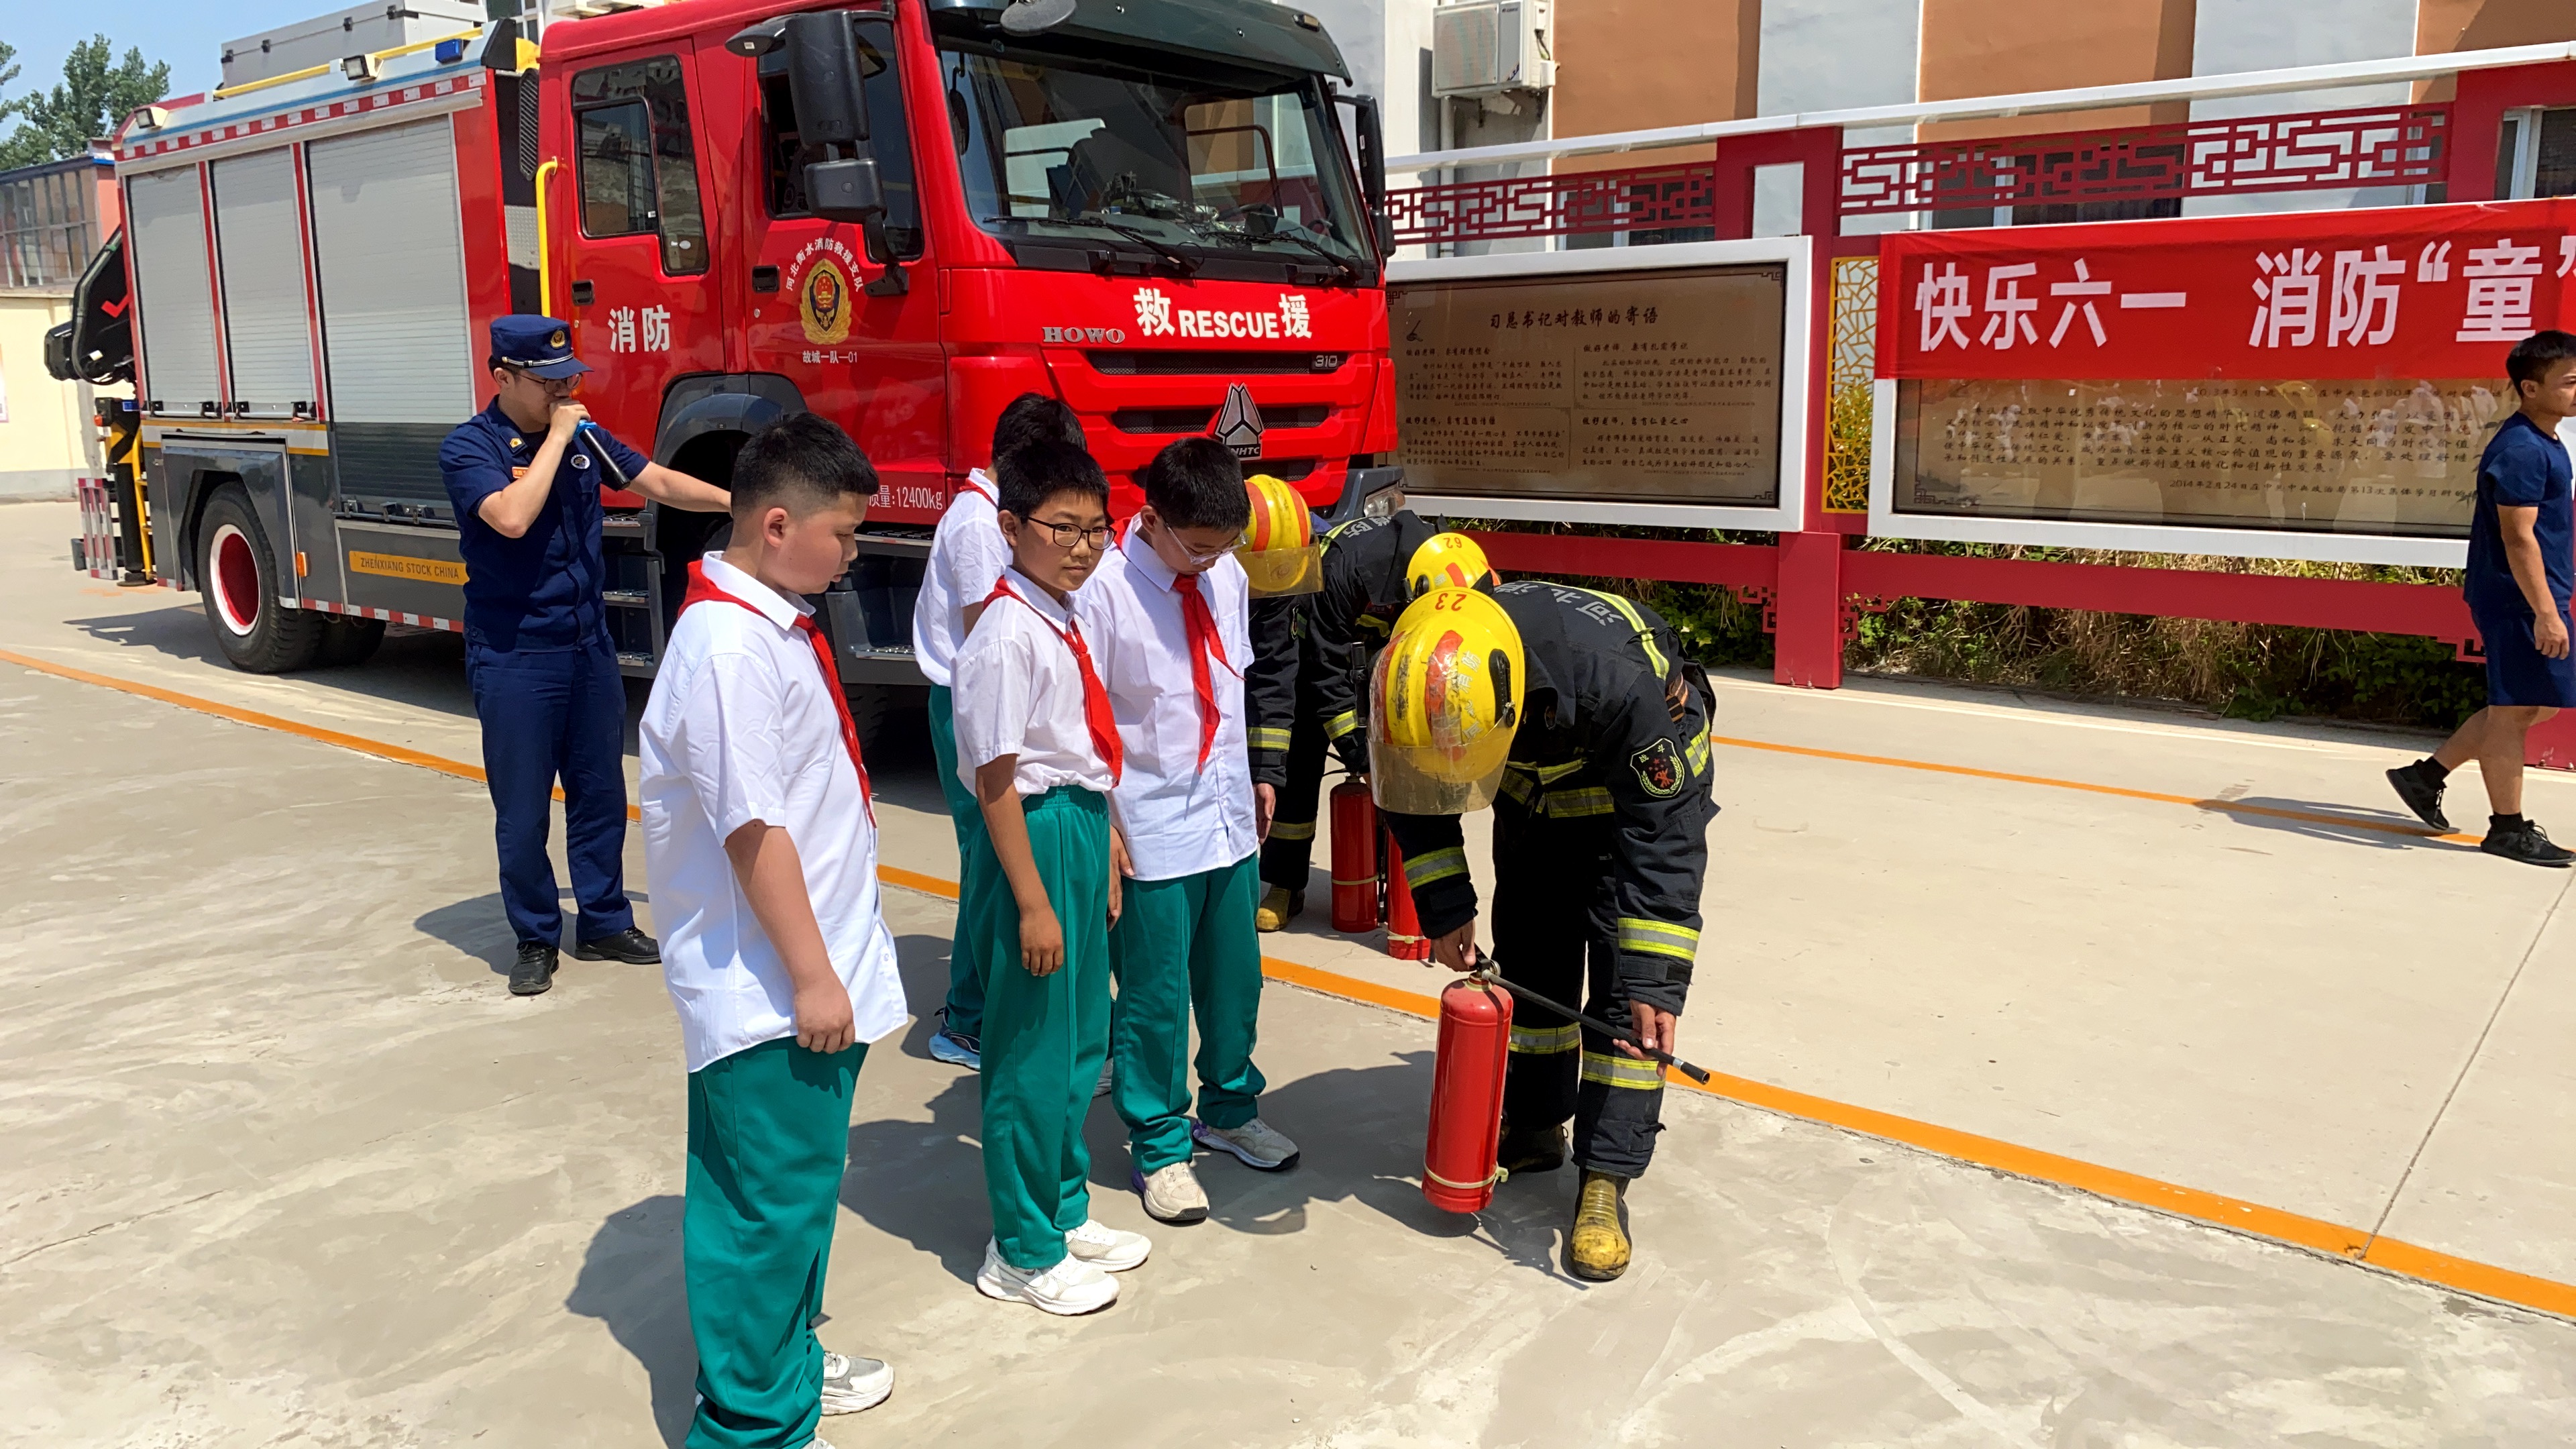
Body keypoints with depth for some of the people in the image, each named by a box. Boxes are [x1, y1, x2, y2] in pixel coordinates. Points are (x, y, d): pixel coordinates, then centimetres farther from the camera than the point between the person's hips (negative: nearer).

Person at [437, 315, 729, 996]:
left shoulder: (584, 436, 6)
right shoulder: (469, 447, -11)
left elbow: (658, 482, 11)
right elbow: (513, 516, -27)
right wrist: (556, 437, -20)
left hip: (589, 648, 5)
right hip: (514, 659, -5)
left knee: (601, 794, 13)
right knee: (522, 811, 3)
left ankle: (605, 924, 27)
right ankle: (535, 940, 18)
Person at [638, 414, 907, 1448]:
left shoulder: (777, 622, 8)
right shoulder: (729, 644, -22)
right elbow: (751, 827, -23)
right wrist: (811, 976, -18)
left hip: (819, 973, 10)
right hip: (768, 989, -10)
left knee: (805, 1185, 22)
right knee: (767, 1202, 3)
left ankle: (791, 1361, 40)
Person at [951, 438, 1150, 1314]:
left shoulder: (1070, 621, 8)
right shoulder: (1007, 634, -19)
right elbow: (995, 780, -19)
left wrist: (1105, 856, 18)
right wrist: (1033, 903, -19)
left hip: (1082, 833, 9)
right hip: (1034, 839, -9)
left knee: (1081, 1040, 19)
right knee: (1033, 1052, 3)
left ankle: (1063, 1212, 37)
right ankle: (1024, 1252, 19)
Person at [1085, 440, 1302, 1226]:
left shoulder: (1226, 576, 2)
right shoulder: (1103, 591, -17)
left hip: (1229, 816, 6)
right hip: (1152, 830, -6)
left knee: (1235, 977, 19)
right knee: (1154, 993, 6)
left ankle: (1228, 1109, 41)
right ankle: (1159, 1144, 26)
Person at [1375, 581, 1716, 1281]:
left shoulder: (1616, 683, -45)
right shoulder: (1425, 678, -30)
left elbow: (1662, 840, -34)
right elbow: (1414, 799, -9)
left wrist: (1652, 979, -34)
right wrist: (1444, 908, -10)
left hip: (1647, 778, -4)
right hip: (1536, 778, 5)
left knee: (1627, 984, -12)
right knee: (1528, 960, 6)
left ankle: (1604, 1178, -5)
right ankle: (1535, 1128, 25)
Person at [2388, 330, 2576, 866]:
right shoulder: (2522, 449, -17)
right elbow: (2519, 537, -22)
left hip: (2527, 598, 10)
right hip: (2519, 600, -10)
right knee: (2513, 709, -2)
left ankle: (2426, 775, 19)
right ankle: (2509, 830, 7)